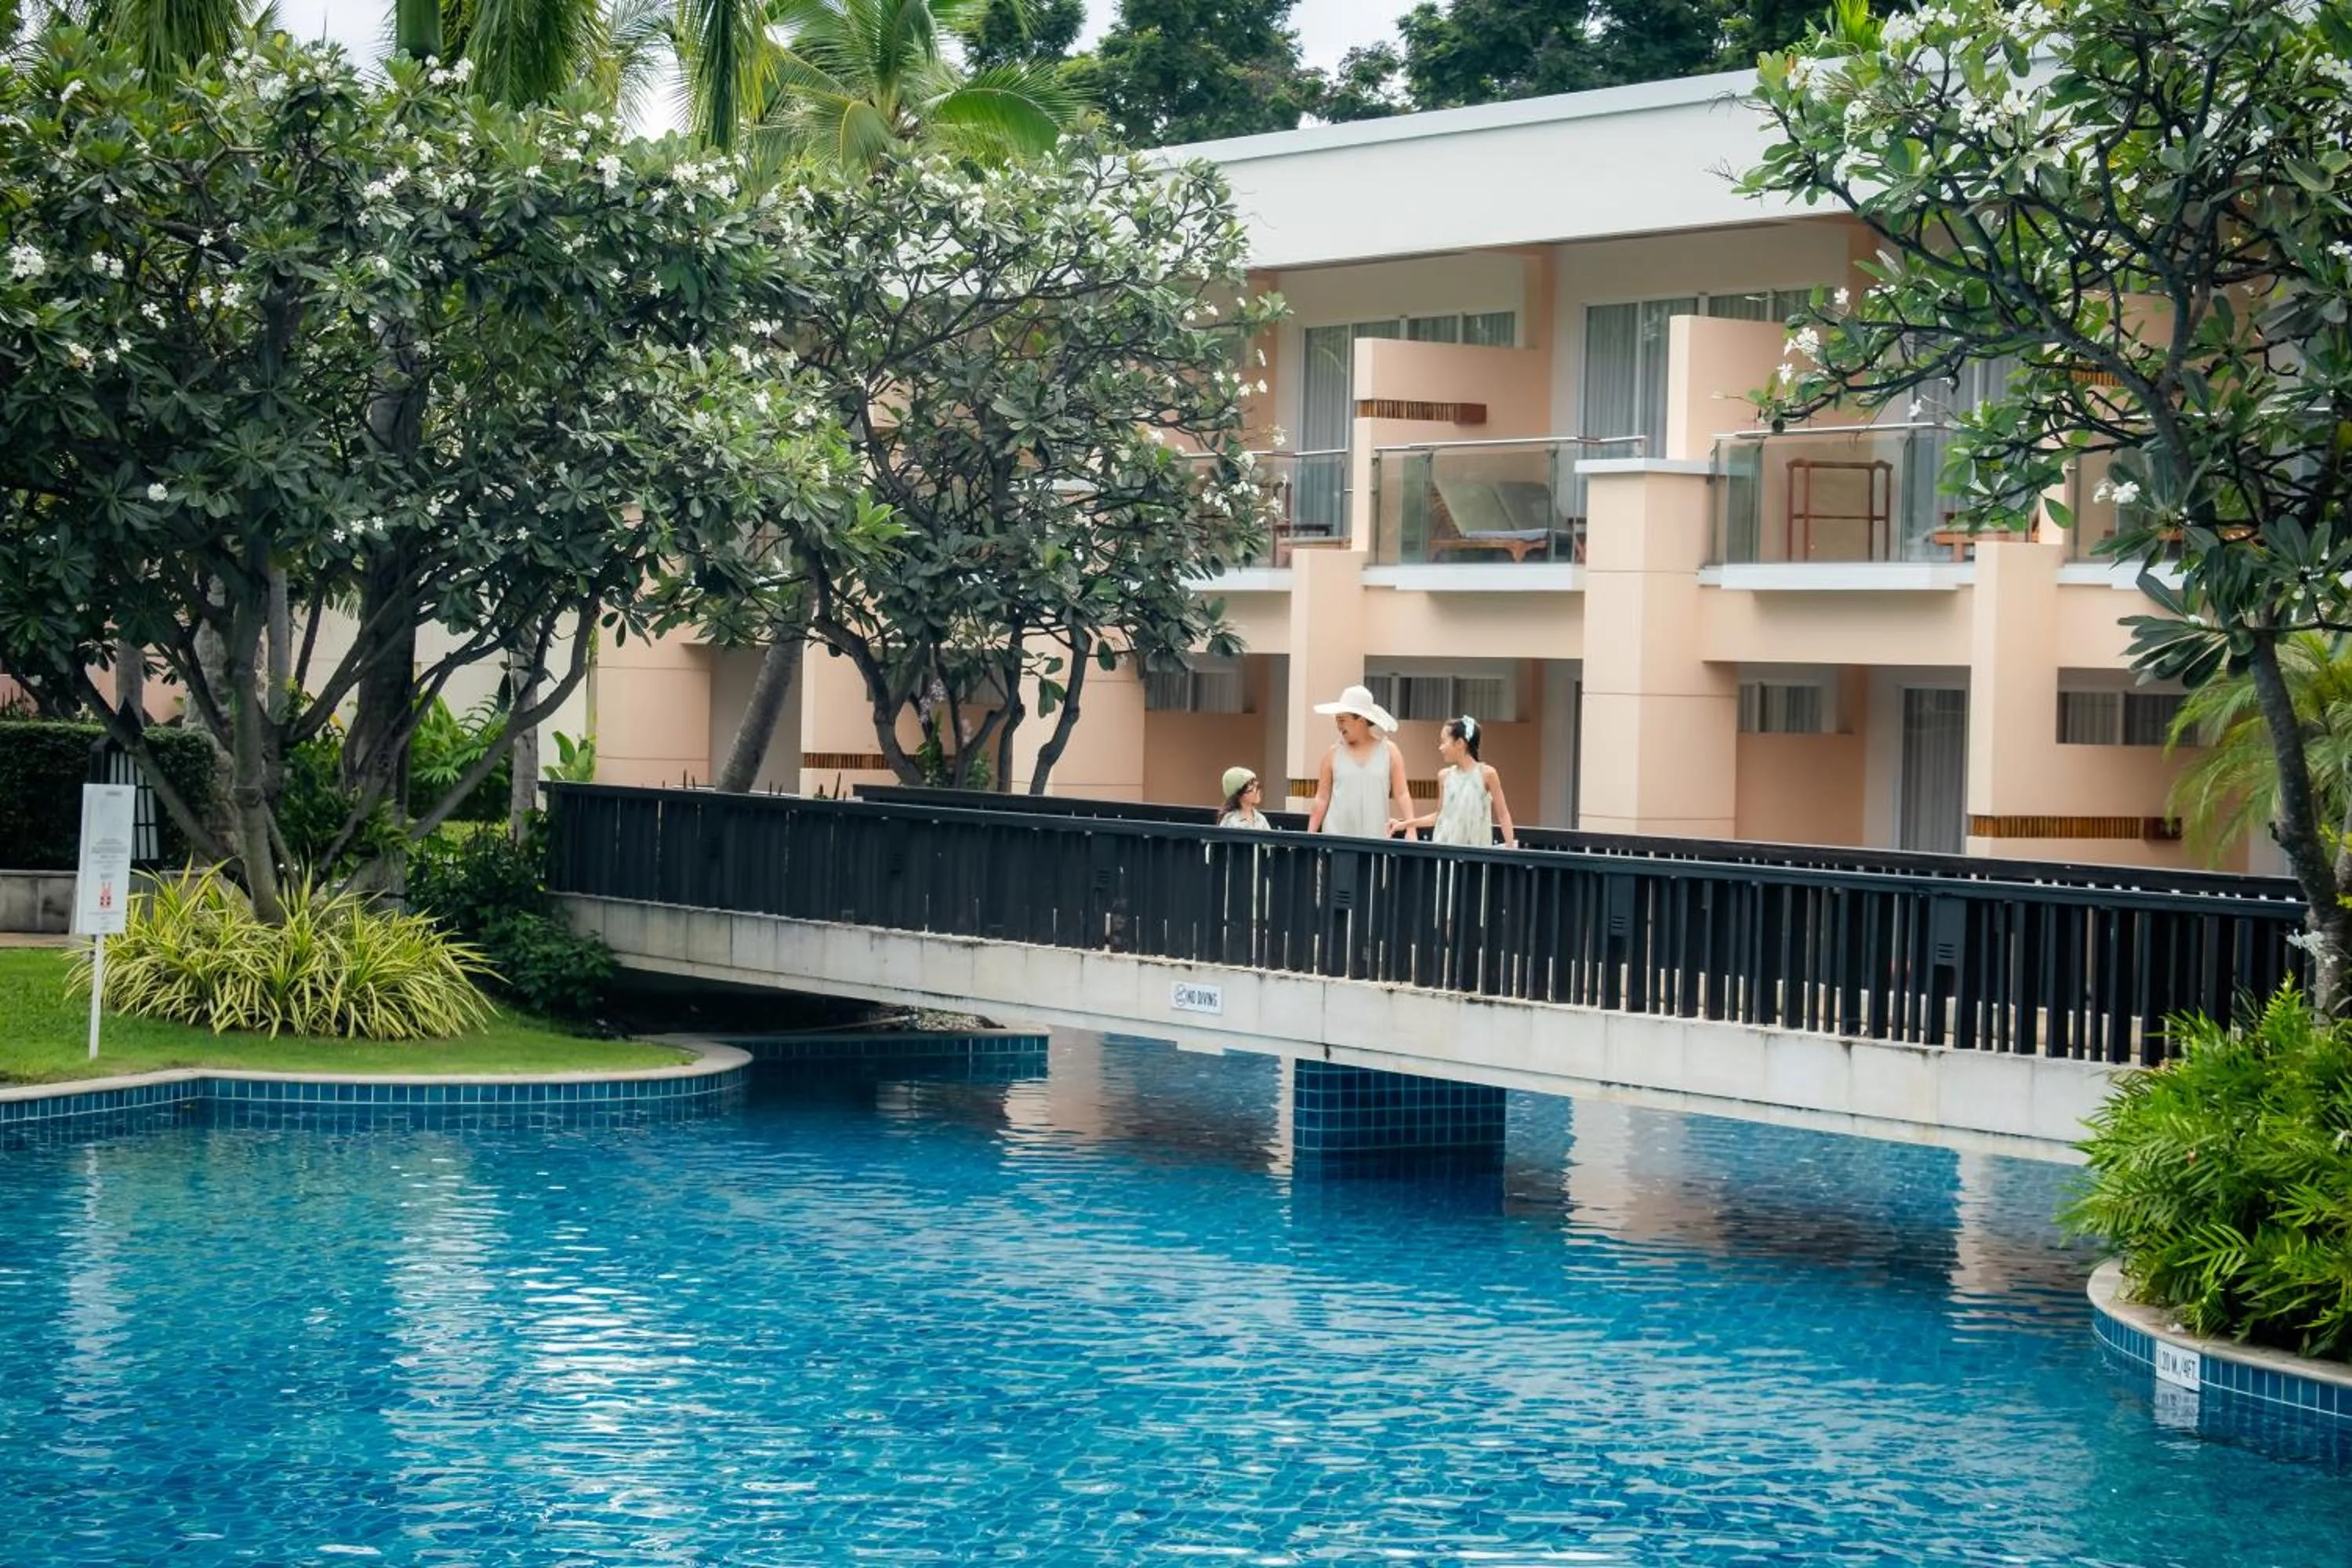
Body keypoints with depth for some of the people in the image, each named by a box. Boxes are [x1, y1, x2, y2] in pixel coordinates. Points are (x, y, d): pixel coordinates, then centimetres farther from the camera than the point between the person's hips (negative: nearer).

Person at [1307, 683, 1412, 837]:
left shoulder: (1389, 751, 4)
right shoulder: (1334, 753, 6)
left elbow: (1402, 795, 2)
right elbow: (1322, 798, 8)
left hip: (1376, 837, 0)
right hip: (1336, 837, 0)